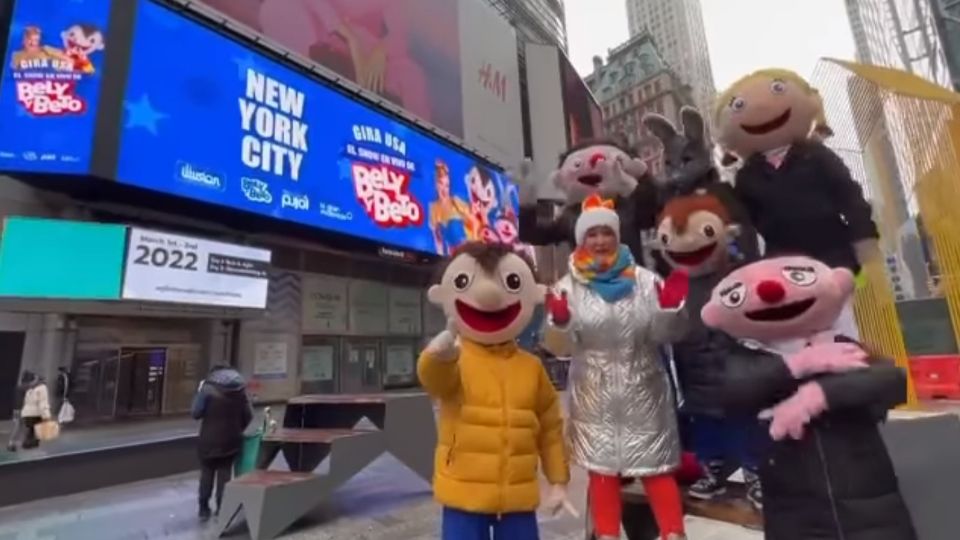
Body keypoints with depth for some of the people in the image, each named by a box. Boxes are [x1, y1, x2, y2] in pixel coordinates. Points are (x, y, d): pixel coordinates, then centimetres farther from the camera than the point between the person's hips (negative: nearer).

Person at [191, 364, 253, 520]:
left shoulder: (208, 388, -10)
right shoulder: (240, 390, 2)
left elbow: (195, 413, -8)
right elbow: (248, 416, 2)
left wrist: (199, 393, 5)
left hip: (210, 440, -2)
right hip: (231, 440, 2)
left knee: (207, 473, 12)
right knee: (225, 473, 10)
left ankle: (204, 508, 19)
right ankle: (222, 508, 12)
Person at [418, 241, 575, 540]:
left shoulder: (531, 367, -1)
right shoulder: (455, 361, -11)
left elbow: (550, 427, 7)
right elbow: (433, 378, -36)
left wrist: (558, 481, 8)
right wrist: (441, 352, -58)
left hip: (518, 494, 3)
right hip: (464, 493, -2)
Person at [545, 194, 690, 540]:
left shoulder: (644, 280, -2)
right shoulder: (570, 285, -3)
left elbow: (665, 335, -1)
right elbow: (563, 341, -9)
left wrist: (671, 308, -20)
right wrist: (560, 321, -30)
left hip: (642, 389, 0)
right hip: (594, 392, 0)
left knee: (656, 468, 11)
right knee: (601, 468, 13)